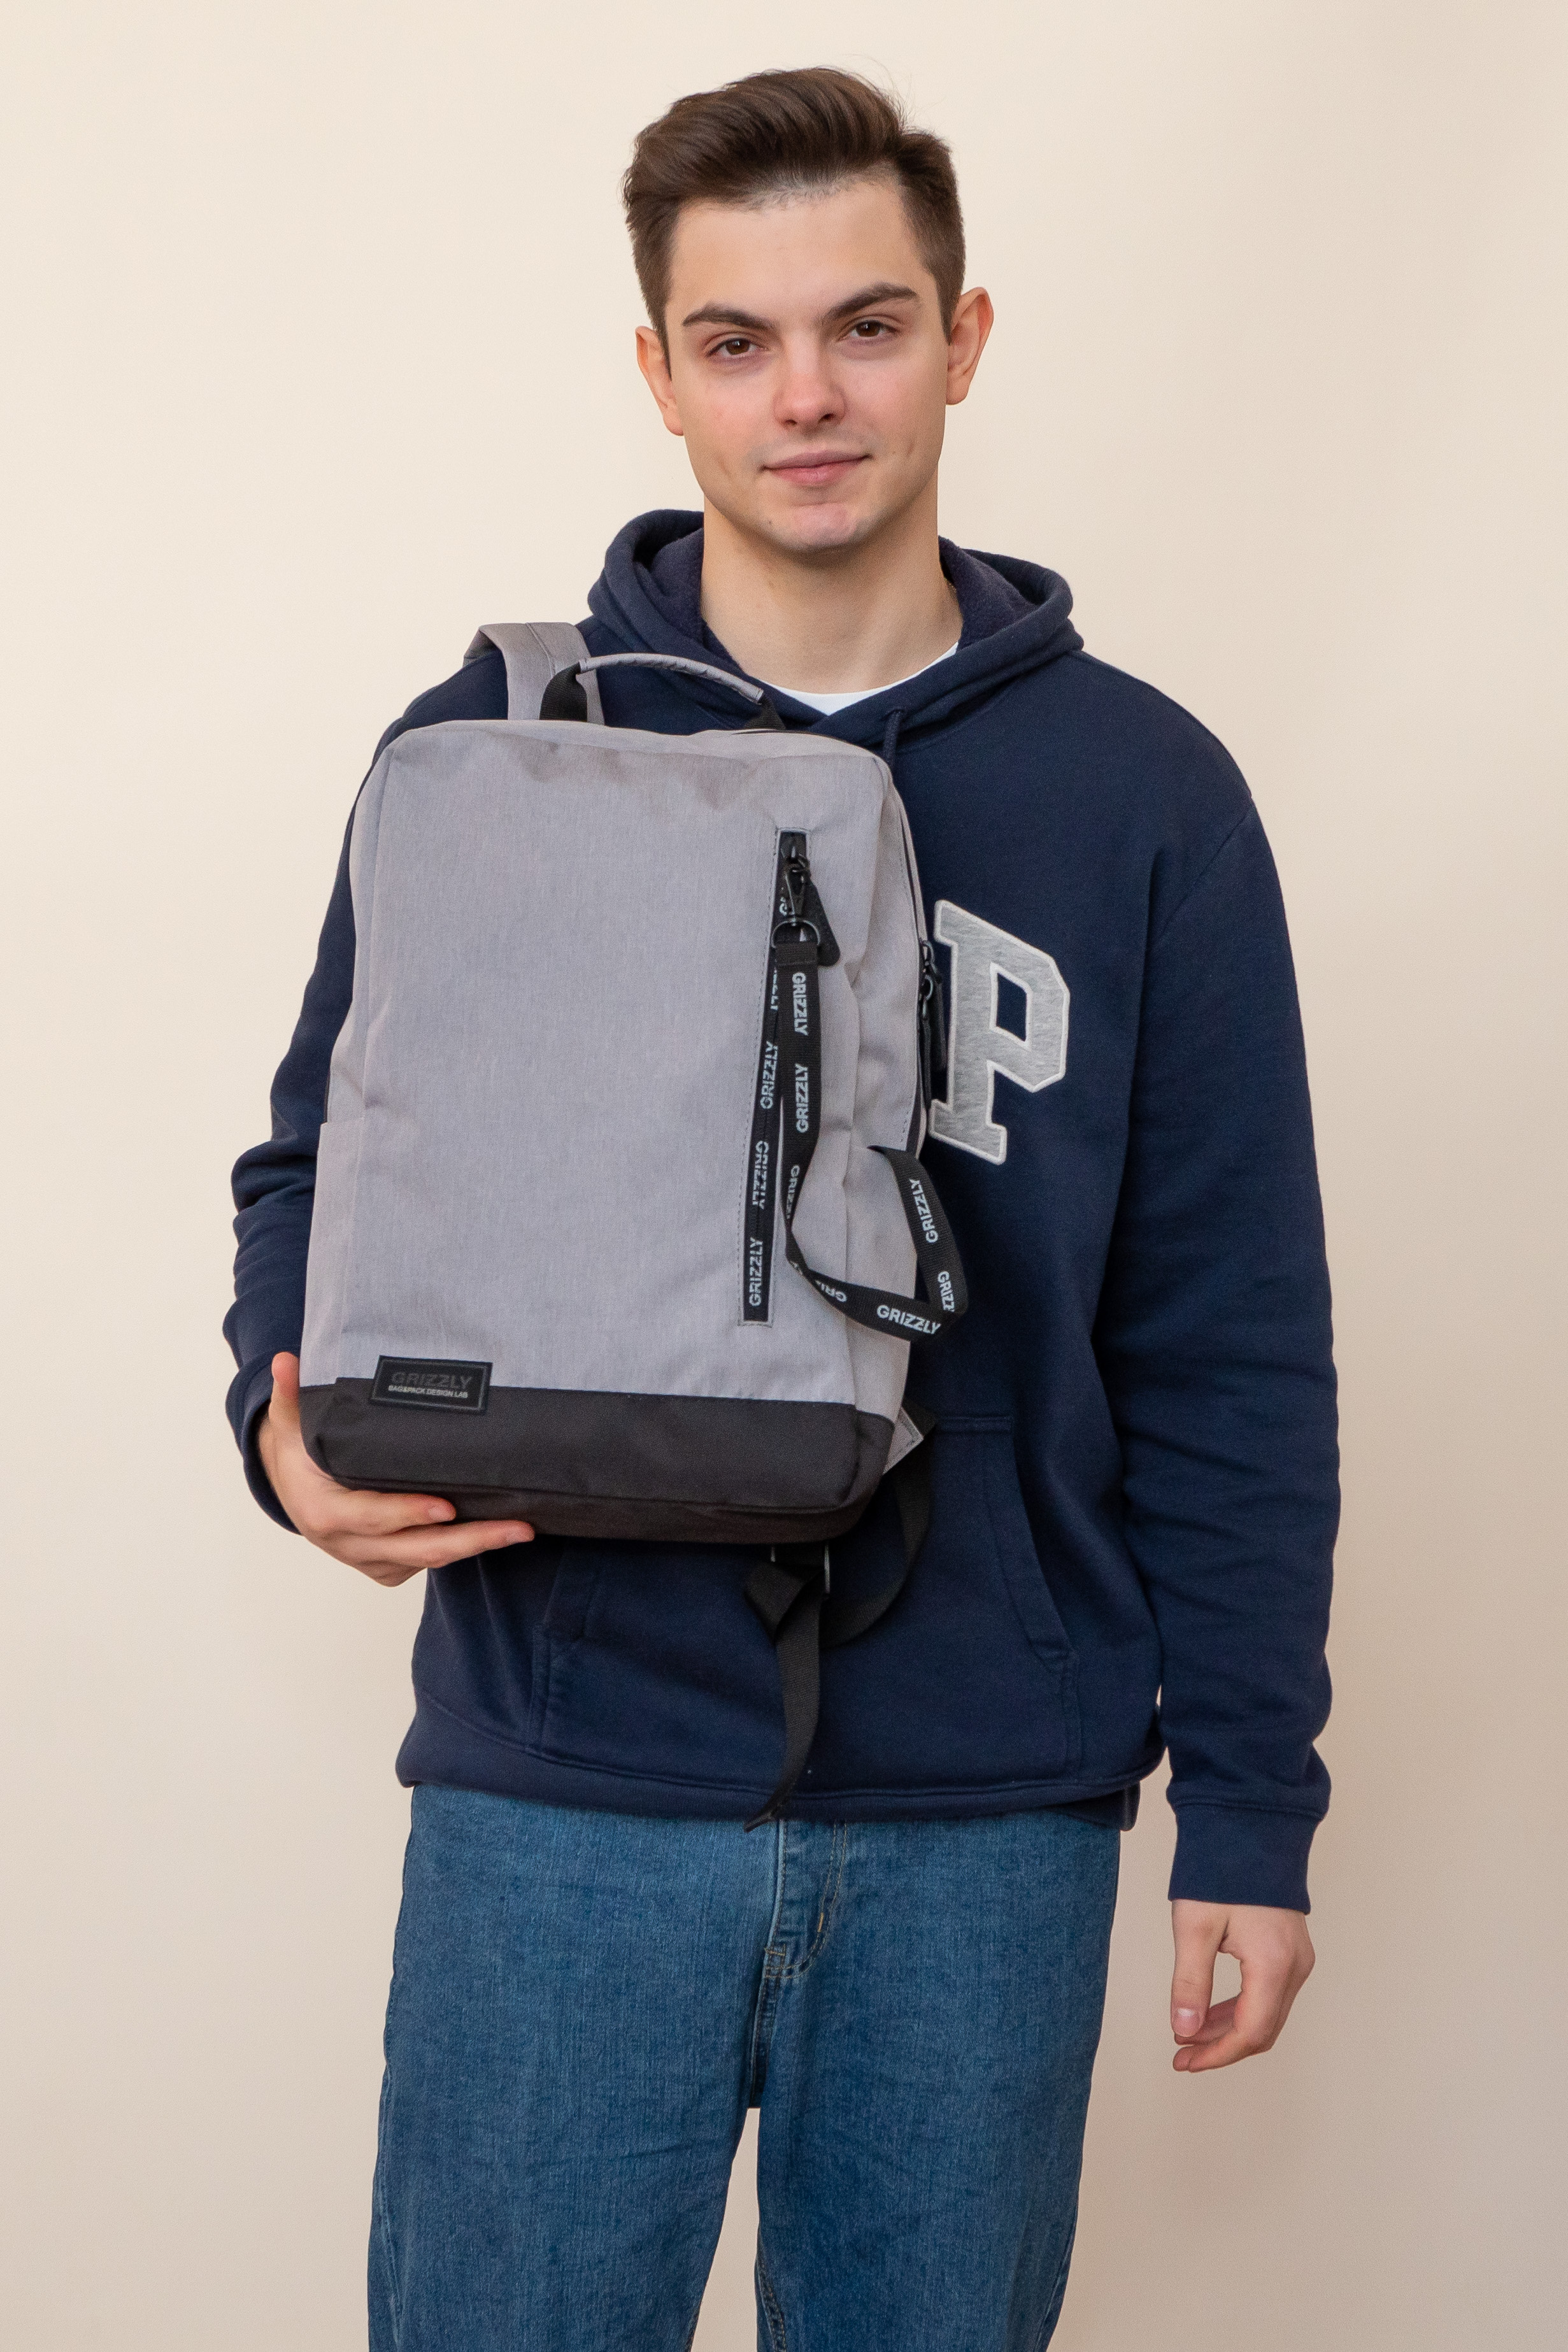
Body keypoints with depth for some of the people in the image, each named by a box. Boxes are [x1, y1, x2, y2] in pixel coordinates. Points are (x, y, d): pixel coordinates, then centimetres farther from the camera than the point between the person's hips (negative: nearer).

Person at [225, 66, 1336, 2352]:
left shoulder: (1142, 791, 2)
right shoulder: (490, 746, 3)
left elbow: (1230, 1350, 3)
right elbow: (320, 1160, 10)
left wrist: (1251, 1814, 1)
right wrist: (293, 1417, -12)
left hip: (993, 1818, 1)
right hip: (564, 1792, 0)